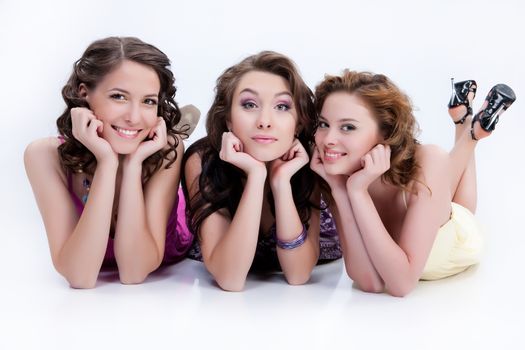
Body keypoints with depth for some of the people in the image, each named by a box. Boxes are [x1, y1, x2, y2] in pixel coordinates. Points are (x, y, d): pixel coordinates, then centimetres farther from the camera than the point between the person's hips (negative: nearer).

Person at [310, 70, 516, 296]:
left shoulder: (428, 165, -44)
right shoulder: (341, 173, -35)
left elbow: (402, 283, -47)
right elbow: (371, 283, -41)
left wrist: (358, 192, -52)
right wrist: (339, 190, -48)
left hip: (457, 244, -1)